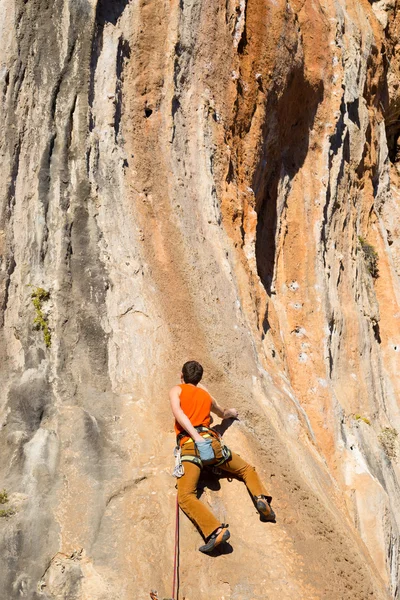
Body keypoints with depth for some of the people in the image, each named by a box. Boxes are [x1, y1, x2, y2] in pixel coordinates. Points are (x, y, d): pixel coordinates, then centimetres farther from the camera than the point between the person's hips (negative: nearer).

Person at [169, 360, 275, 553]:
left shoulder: (176, 390, 15)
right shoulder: (205, 394, 27)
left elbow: (178, 412, -7)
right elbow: (222, 414, 47)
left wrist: (196, 437, -15)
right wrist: (231, 412, 69)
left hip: (190, 443, -4)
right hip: (212, 441, 5)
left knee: (185, 496, -16)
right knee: (248, 470, 25)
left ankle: (215, 530, -40)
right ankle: (261, 498, -5)